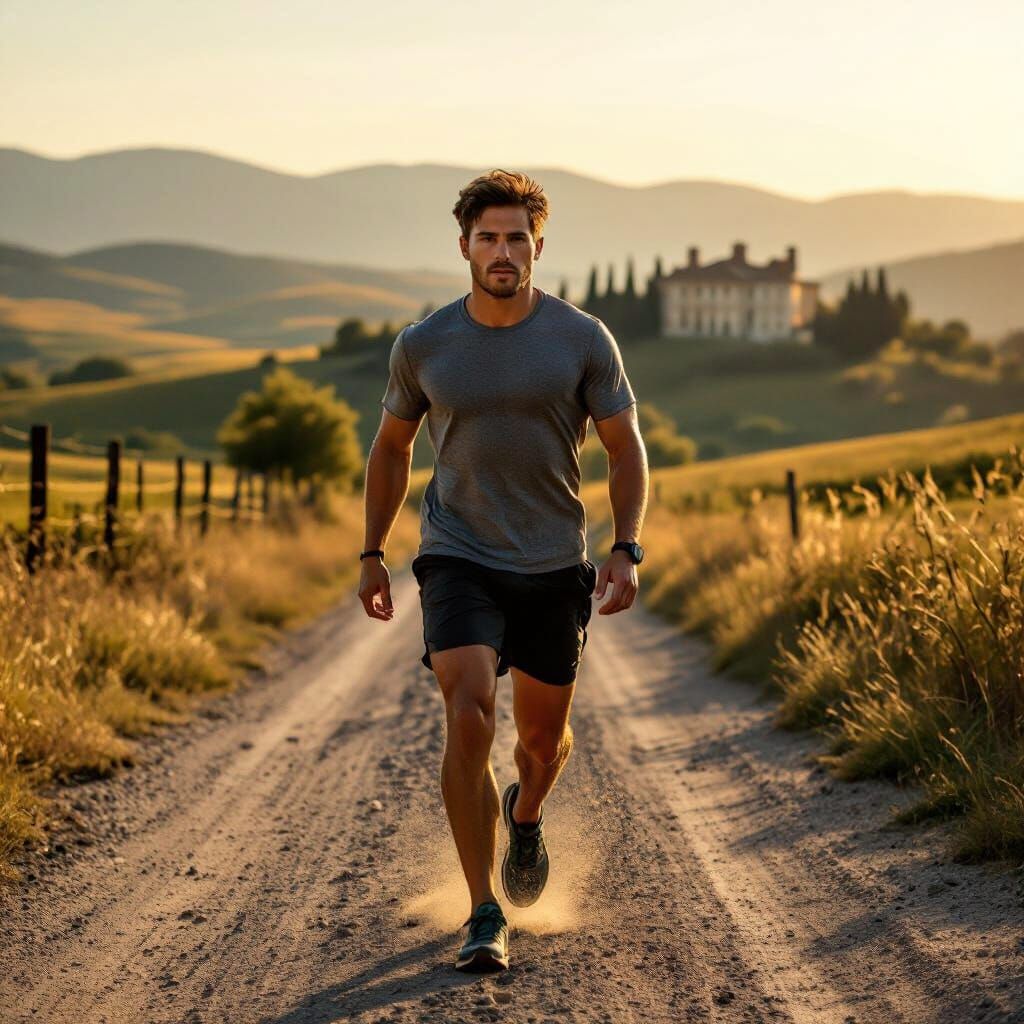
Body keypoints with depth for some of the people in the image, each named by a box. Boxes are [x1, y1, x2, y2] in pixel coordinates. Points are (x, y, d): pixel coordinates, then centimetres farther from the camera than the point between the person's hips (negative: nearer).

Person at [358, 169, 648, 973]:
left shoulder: (583, 340, -5)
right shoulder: (423, 346, -3)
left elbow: (626, 452, 1)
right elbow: (391, 448, 12)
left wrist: (626, 549, -11)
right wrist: (373, 552, 12)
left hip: (554, 566, 1)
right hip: (459, 559, -1)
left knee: (544, 735, 12)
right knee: (469, 718, -19)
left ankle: (527, 815, 50)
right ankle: (485, 916, -11)